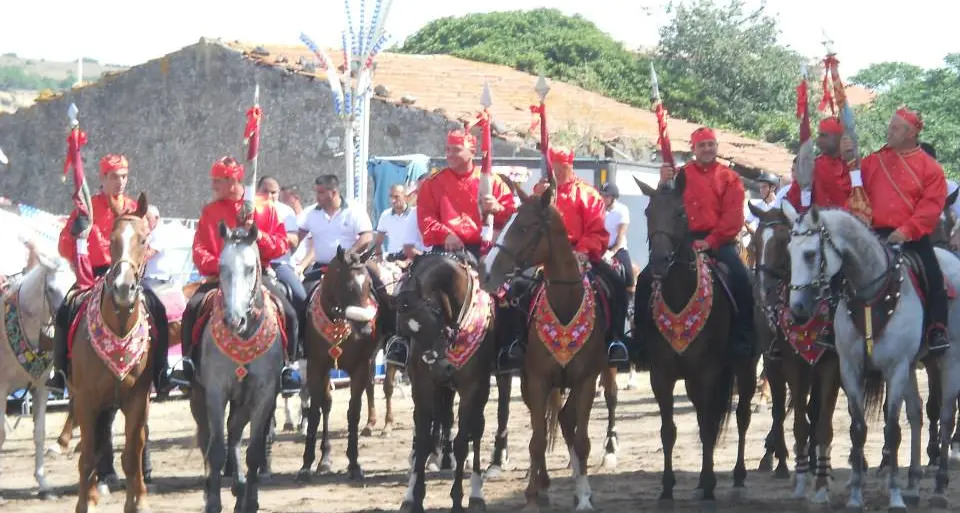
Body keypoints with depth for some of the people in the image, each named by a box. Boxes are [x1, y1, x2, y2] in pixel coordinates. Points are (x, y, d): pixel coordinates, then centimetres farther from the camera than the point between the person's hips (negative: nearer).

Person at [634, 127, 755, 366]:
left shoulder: (729, 178, 6)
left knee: (741, 278, -27)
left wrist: (710, 241, -16)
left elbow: (733, 216, -4)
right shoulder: (681, 175, 12)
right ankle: (644, 336, -4)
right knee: (647, 278, -13)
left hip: (717, 241, -2)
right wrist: (664, 183, -13)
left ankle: (741, 339, -18)